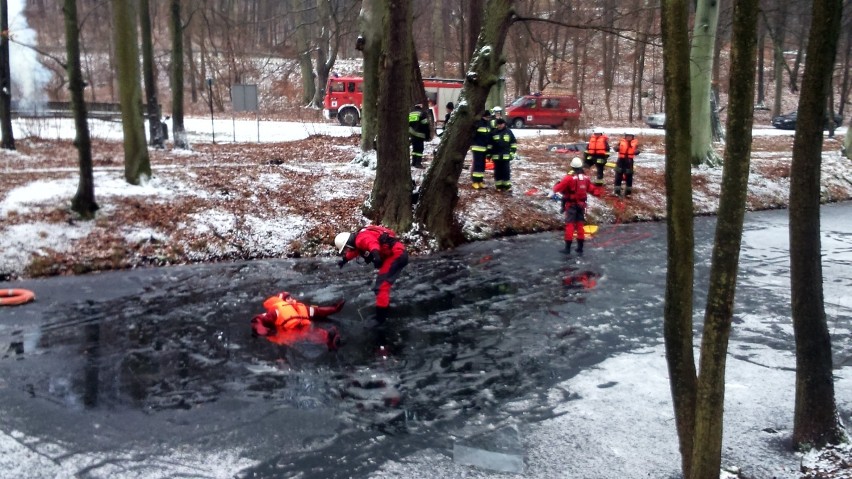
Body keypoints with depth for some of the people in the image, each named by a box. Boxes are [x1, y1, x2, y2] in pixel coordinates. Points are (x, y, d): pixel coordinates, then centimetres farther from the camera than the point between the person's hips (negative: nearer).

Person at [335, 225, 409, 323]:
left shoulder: (360, 238, -16)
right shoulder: (358, 239, 17)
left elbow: (371, 242, -39)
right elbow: (355, 250, 40)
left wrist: (375, 253, -58)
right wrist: (344, 260, 55)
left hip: (396, 254, -11)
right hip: (400, 254, 11)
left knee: (381, 285, -11)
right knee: (383, 281, 26)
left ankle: (380, 316, -10)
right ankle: (385, 305, 39)